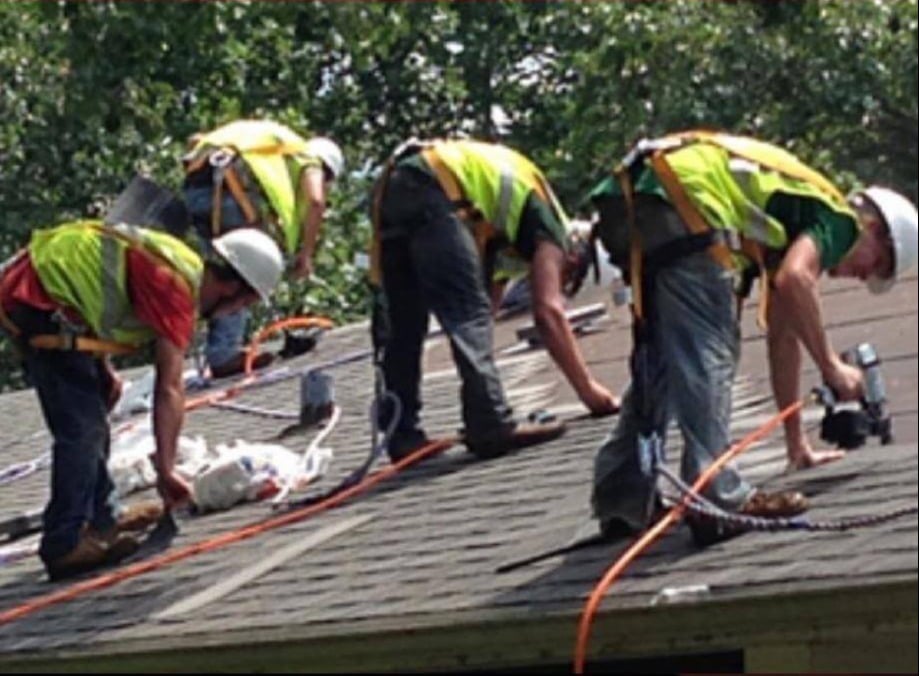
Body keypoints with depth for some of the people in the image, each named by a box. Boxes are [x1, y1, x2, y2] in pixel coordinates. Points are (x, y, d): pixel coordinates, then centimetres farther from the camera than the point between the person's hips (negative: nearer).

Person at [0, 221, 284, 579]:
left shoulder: (184, 266, 13)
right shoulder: (178, 290, -16)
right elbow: (170, 389, -18)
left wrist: (102, 367, 15)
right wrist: (166, 469, -14)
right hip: (40, 302, -11)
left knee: (91, 414, 19)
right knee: (82, 426, -11)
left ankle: (102, 519, 28)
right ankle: (65, 544, -11)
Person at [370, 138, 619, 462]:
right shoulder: (548, 226, 10)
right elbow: (548, 311, 0)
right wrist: (589, 390, 1)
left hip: (390, 185, 9)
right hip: (428, 190, -9)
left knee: (404, 325, 11)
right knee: (469, 313, -8)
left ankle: (403, 436, 11)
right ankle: (492, 427, -16)